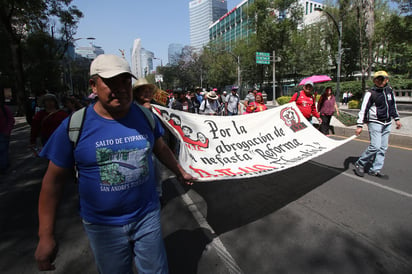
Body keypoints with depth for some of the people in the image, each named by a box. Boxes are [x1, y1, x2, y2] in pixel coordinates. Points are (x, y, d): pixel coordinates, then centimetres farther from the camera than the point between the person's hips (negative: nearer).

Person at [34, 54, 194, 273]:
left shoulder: (145, 115, -7)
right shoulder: (74, 125, -13)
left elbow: (160, 149, 10)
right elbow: (53, 180, -5)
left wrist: (180, 172, 21)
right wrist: (46, 235, -4)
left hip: (147, 216, 2)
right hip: (102, 226, -1)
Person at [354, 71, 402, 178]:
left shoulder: (389, 90, 11)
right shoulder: (370, 93, -9)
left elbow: (393, 106, 24)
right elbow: (363, 109, -12)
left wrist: (396, 119, 23)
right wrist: (359, 125, -17)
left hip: (387, 124, 7)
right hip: (375, 123, -7)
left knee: (383, 148, 4)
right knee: (375, 146, -15)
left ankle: (375, 170, 11)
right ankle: (359, 164, 1)